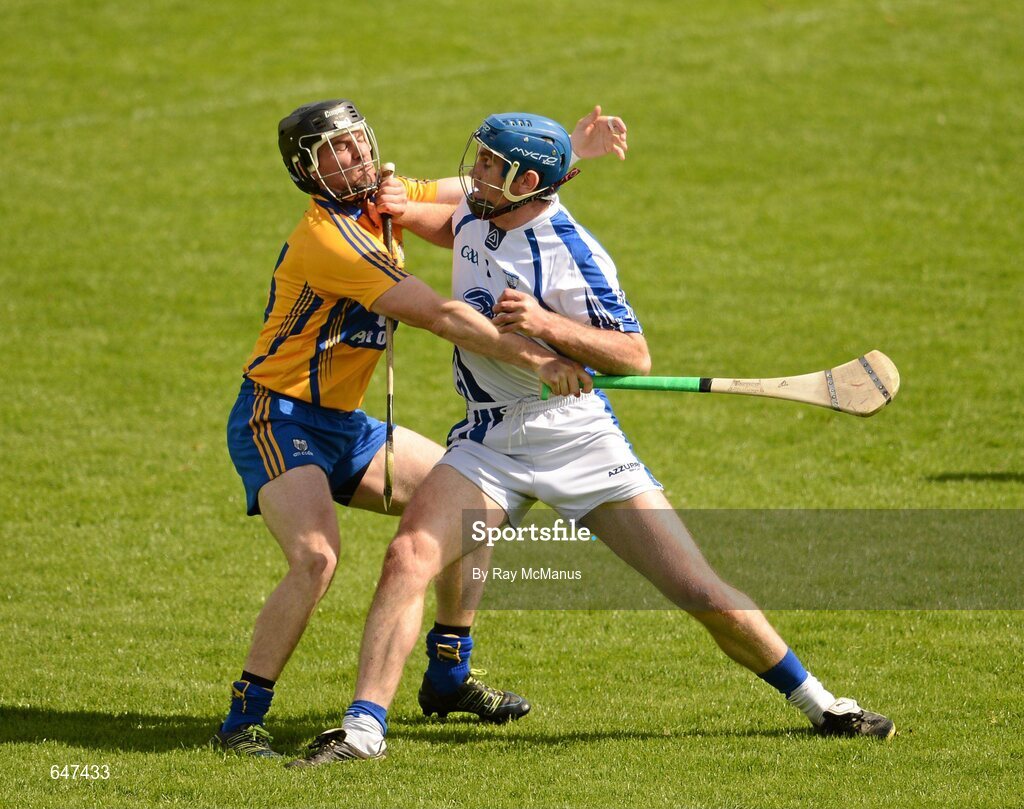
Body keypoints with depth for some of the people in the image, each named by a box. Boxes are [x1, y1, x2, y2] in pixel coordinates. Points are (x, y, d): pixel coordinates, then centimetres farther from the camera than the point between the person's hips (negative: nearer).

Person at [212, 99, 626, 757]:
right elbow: (439, 316, -26)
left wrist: (576, 150, 7)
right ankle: (243, 720, -20)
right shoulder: (326, 236, -23)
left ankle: (448, 677, 23)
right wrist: (535, 357, -27)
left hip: (343, 424, 10)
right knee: (317, 558, -30)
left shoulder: (384, 198, 5)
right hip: (279, 420, -10)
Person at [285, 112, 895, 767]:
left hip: (578, 439, -5)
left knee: (702, 594, -7)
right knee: (408, 560, -20)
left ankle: (820, 706, 11)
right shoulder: (478, 218, 5)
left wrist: (546, 323, -30)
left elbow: (636, 356, -17)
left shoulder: (570, 254, -16)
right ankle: (365, 729, -18)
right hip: (490, 442, 5)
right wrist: (402, 212, 11)